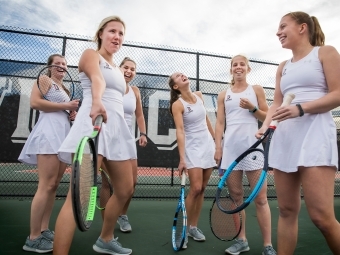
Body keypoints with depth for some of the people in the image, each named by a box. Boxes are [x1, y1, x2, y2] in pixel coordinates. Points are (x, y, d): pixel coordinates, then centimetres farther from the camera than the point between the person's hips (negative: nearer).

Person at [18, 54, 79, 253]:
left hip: (64, 134, 9)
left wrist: (72, 113, 12)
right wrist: (65, 106, -10)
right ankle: (33, 238, -4)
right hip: (49, 132, -9)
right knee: (46, 186, -12)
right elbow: (35, 102, -12)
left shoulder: (64, 89, 26)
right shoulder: (44, 79, 4)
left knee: (54, 186, 8)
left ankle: (44, 230, 16)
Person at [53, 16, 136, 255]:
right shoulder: (90, 54, 6)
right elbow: (97, 78, -18)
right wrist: (97, 102, -38)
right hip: (93, 124, -7)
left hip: (117, 127, 8)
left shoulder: (118, 69, 27)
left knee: (125, 190, 11)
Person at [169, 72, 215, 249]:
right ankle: (186, 228, 7)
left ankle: (194, 227, 19)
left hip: (208, 144, 6)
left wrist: (215, 138, 20)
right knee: (195, 189, -12)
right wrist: (182, 158, -26)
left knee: (202, 189, 7)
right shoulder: (177, 104, -10)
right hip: (193, 147, -5)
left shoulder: (199, 95, 7)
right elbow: (180, 131, -19)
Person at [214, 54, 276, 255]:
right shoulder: (224, 95, 13)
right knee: (236, 197, 8)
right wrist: (218, 147, 0)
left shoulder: (256, 90, 9)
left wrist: (252, 108, -8)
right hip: (230, 148, 2)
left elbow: (267, 117, 9)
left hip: (252, 146, -2)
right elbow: (220, 123, 9)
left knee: (260, 198, -1)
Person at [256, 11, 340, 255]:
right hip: (284, 137, 6)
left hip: (315, 134, -5)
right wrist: (264, 126, -1)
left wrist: (300, 109, -19)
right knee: (287, 211, 6)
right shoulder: (283, 67, 22)